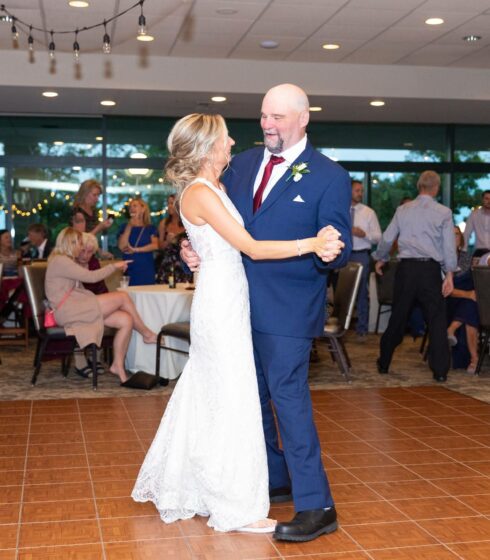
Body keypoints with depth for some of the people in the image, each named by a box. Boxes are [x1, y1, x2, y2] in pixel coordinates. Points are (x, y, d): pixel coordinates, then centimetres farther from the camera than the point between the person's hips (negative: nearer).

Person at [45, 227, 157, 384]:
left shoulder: (65, 261, 24)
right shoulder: (59, 261, -10)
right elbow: (92, 277, -14)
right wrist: (115, 266, -2)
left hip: (78, 309, 10)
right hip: (67, 311, -10)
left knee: (126, 320, -9)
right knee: (122, 297, -14)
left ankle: (118, 365, -6)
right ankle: (147, 334, 4)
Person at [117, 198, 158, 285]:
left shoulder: (151, 228, 10)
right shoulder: (125, 227, 10)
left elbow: (155, 246, -5)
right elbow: (122, 247, -4)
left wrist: (135, 250, -8)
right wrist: (129, 226, -5)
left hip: (147, 271, 0)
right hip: (130, 271, 0)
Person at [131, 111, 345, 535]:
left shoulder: (215, 188, 13)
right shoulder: (200, 193, -17)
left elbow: (245, 238, 12)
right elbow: (252, 248, -21)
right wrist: (311, 244, -23)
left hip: (226, 302, 10)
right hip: (221, 305, -10)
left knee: (205, 399, 18)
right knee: (232, 404, -1)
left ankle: (174, 483, 33)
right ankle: (236, 508, 10)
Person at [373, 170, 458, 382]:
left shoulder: (403, 210, 6)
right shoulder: (444, 212, -1)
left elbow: (387, 238, 8)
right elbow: (449, 246, -6)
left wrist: (381, 259, 25)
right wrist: (449, 274, -3)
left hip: (406, 267, 3)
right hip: (431, 269, -3)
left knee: (398, 317, 13)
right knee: (436, 319, 3)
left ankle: (384, 363, 22)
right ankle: (440, 370, 1)